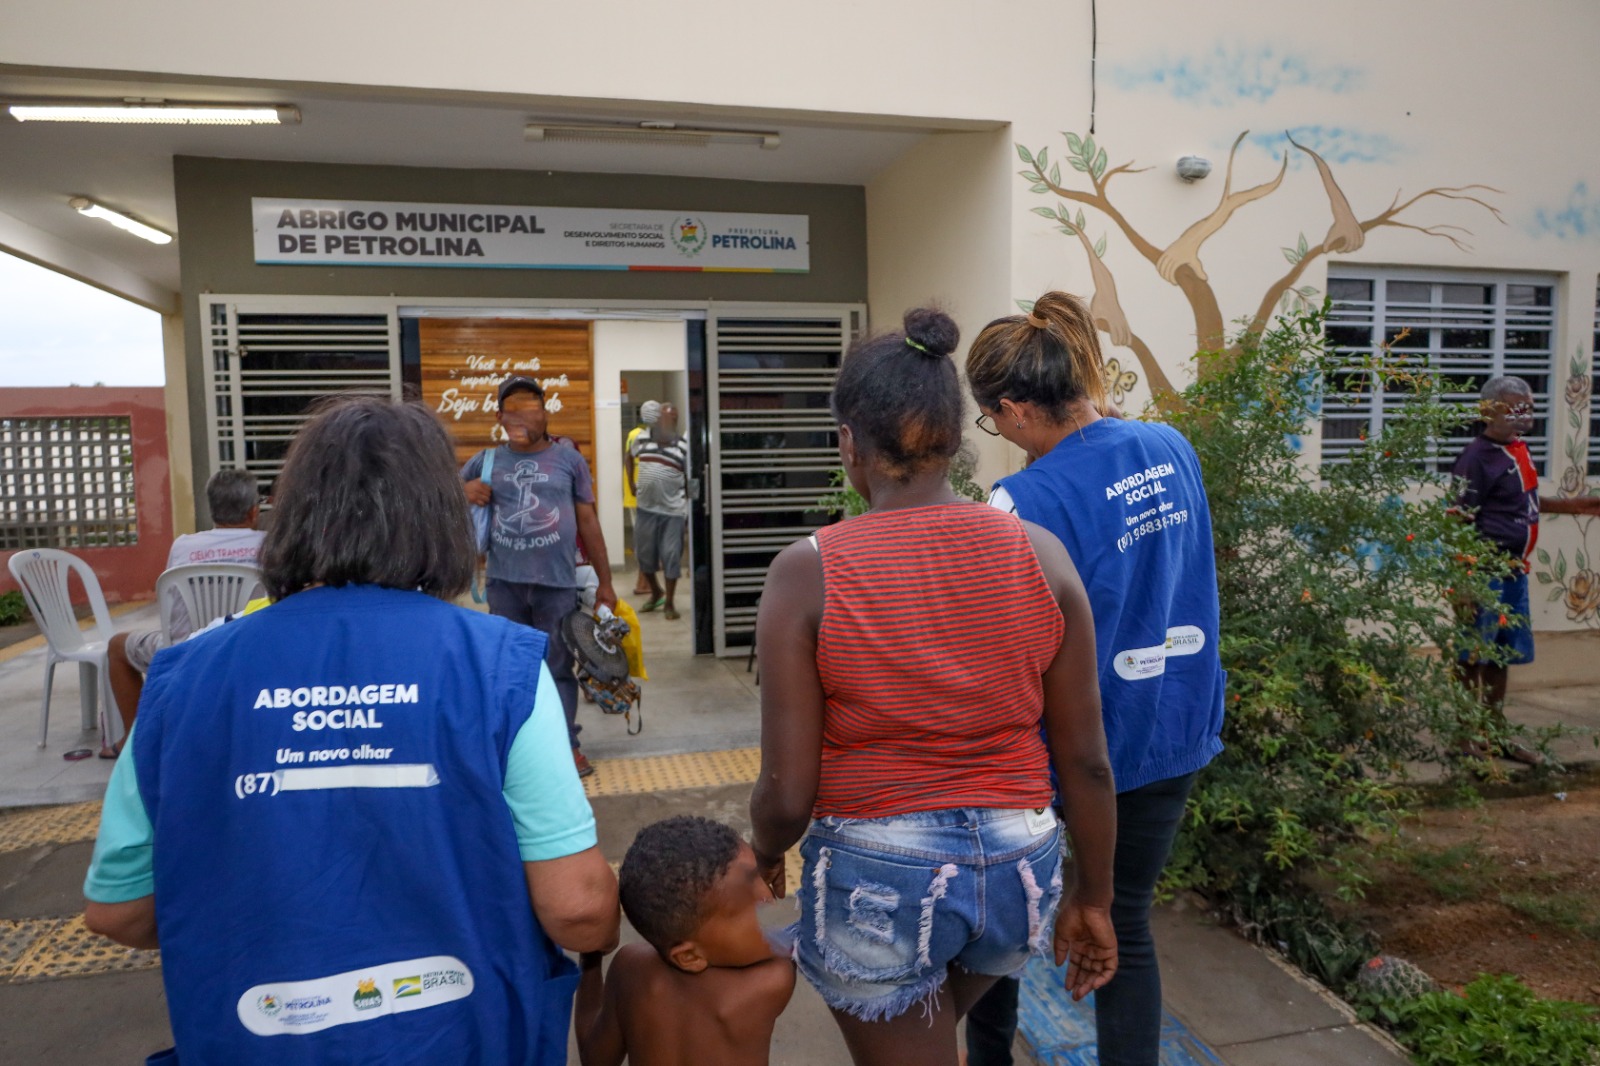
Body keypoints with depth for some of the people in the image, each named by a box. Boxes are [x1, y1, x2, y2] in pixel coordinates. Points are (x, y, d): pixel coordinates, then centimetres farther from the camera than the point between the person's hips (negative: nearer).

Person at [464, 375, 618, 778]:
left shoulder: (568, 459, 3)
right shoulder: (486, 462, 7)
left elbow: (588, 522, 4)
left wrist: (604, 582, 3)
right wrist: (464, 491, -9)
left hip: (556, 583, -2)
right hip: (504, 582, 2)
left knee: (557, 666, 7)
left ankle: (566, 745, 18)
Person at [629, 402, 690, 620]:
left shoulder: (683, 447, -5)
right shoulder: (641, 440, 3)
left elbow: (689, 478, -1)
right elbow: (631, 459, 22)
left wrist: (688, 505, -4)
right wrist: (631, 482, 14)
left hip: (673, 511, -3)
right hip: (646, 508, 3)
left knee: (671, 556, 0)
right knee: (644, 554, 11)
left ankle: (669, 603, 12)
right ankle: (656, 592, 34)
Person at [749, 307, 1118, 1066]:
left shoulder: (809, 572, -16)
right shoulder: (1039, 554, -7)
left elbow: (788, 790, -12)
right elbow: (1086, 762, -2)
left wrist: (764, 855, 10)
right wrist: (1093, 899, 12)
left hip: (877, 875, -3)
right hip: (1019, 866, 4)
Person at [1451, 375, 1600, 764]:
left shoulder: (1518, 448, 10)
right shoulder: (1477, 457, -16)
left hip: (1513, 570, 9)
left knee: (1502, 653, 17)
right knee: (1472, 655, 2)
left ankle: (1497, 731, 30)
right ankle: (1467, 736, 13)